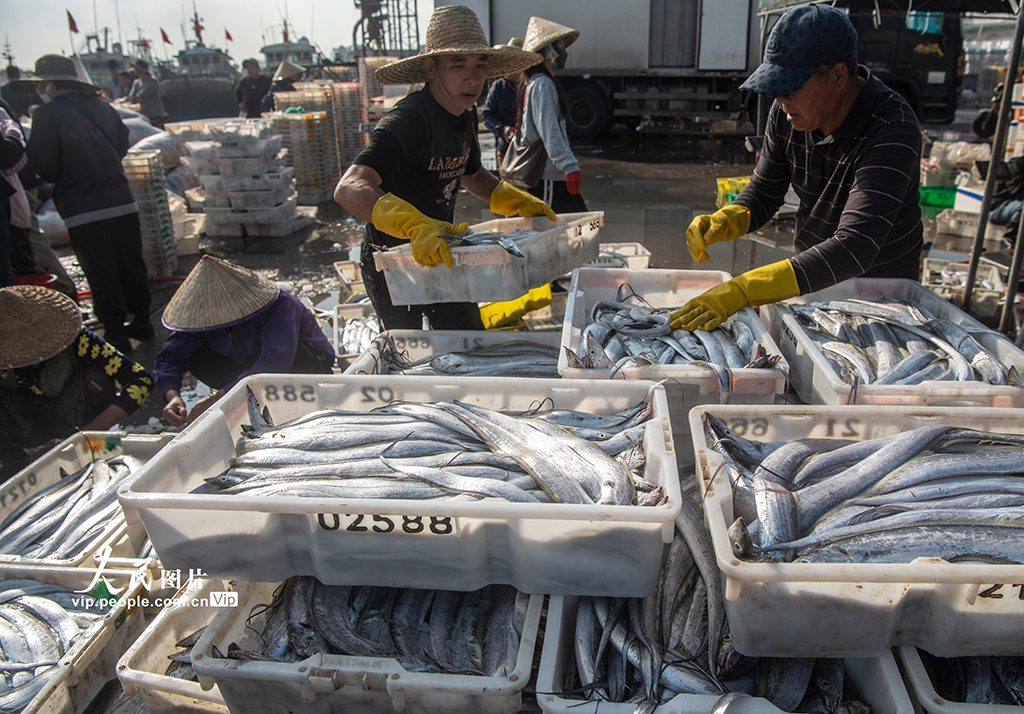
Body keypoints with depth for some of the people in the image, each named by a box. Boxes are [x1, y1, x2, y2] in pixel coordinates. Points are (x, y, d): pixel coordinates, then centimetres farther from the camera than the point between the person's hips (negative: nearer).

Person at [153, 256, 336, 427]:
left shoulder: (278, 306, -35)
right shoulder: (203, 312, -16)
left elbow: (275, 361, -47)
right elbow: (170, 355, -14)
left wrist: (216, 398, -49)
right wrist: (172, 396, -36)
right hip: (251, 365, 6)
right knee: (197, 358, -17)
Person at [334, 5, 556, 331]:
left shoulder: (466, 115, 1)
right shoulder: (408, 119, -27)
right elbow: (349, 189, -41)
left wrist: (519, 202, 6)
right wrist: (415, 225, -56)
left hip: (438, 253, 8)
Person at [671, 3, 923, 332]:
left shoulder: (893, 132, -31)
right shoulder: (787, 113, -11)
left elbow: (854, 249, -43)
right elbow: (764, 195, 2)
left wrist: (742, 291, -52)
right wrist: (721, 222, -22)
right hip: (814, 275, 5)